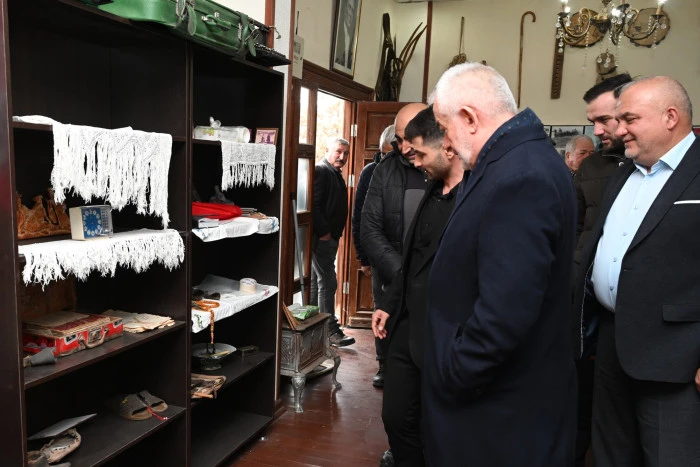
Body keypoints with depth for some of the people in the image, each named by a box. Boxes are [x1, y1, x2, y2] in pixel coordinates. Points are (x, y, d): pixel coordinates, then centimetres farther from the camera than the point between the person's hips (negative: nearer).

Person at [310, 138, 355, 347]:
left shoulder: (334, 173, 19)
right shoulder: (321, 171, -12)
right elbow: (314, 204, -22)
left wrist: (331, 233, 15)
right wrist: (324, 232, -20)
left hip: (328, 237, 10)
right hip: (322, 237, -10)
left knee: (316, 281, 15)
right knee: (327, 283, -7)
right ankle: (331, 331, -2)